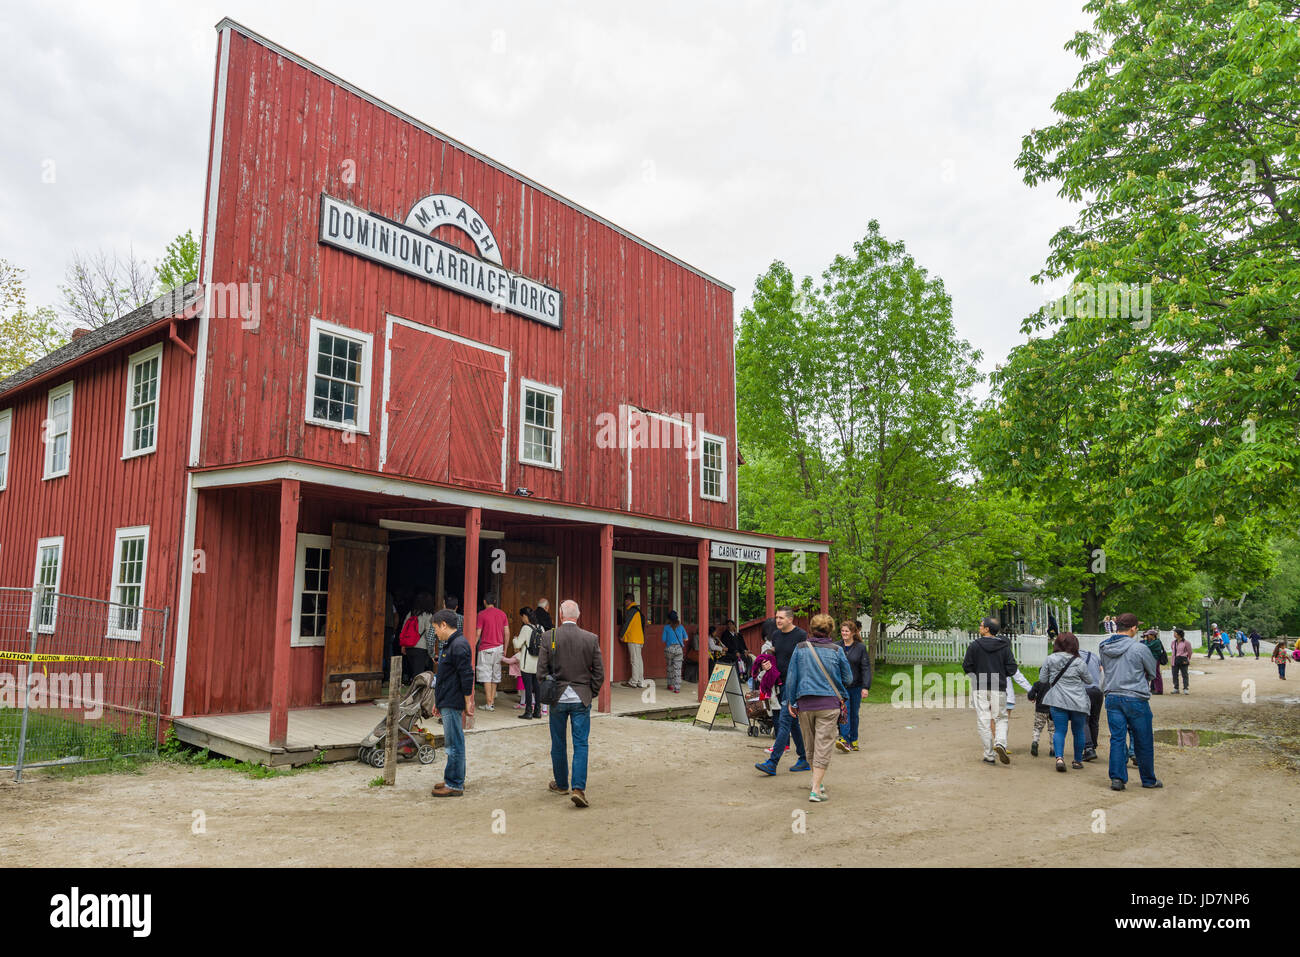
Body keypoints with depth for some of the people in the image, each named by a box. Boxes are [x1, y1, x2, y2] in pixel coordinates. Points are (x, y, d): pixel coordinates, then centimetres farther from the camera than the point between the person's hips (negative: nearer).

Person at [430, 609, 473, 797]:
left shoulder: (459, 645, -17)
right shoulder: (451, 644, 16)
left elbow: (467, 676, -21)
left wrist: (467, 704, -19)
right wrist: (438, 702, 25)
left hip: (453, 705, -10)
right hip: (447, 704, 10)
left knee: (455, 745, -3)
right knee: (452, 744, 17)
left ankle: (455, 785, 3)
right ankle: (453, 780, 26)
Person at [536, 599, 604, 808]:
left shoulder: (549, 638, -8)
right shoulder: (591, 639, -6)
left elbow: (541, 671, -5)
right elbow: (599, 673, -2)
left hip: (557, 698, 0)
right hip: (581, 699, 0)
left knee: (558, 744, 15)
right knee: (581, 744, 3)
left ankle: (561, 784, 28)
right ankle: (578, 788, -8)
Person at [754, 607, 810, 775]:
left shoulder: (801, 635, -11)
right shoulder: (775, 635, 10)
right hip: (781, 684, 8)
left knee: (785, 721, -11)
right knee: (793, 723, 13)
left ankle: (772, 763, -12)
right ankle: (805, 760, 23)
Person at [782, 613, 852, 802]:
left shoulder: (800, 648, 2)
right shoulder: (836, 650, -2)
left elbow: (791, 677, 3)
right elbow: (848, 678, 5)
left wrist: (790, 701, 10)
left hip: (805, 704, 2)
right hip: (829, 704, -2)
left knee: (811, 745, 17)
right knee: (824, 747, 0)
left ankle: (817, 783, 31)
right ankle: (815, 790, -6)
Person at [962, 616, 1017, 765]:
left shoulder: (975, 645, -7)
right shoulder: (1004, 646, -1)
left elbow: (966, 667, -5)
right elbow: (1012, 668, -1)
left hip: (980, 688, -2)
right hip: (999, 688, 2)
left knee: (983, 721, 4)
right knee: (1001, 718, 14)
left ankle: (989, 755, 5)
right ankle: (1000, 743, -11)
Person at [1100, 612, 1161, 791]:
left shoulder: (1105, 648, 2)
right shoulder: (1139, 648, -13)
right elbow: (1153, 671, 2)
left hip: (1112, 697, 4)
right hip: (1136, 699, -4)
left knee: (1117, 739, 6)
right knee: (1144, 742, 11)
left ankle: (1117, 778, -1)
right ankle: (1148, 779, 24)